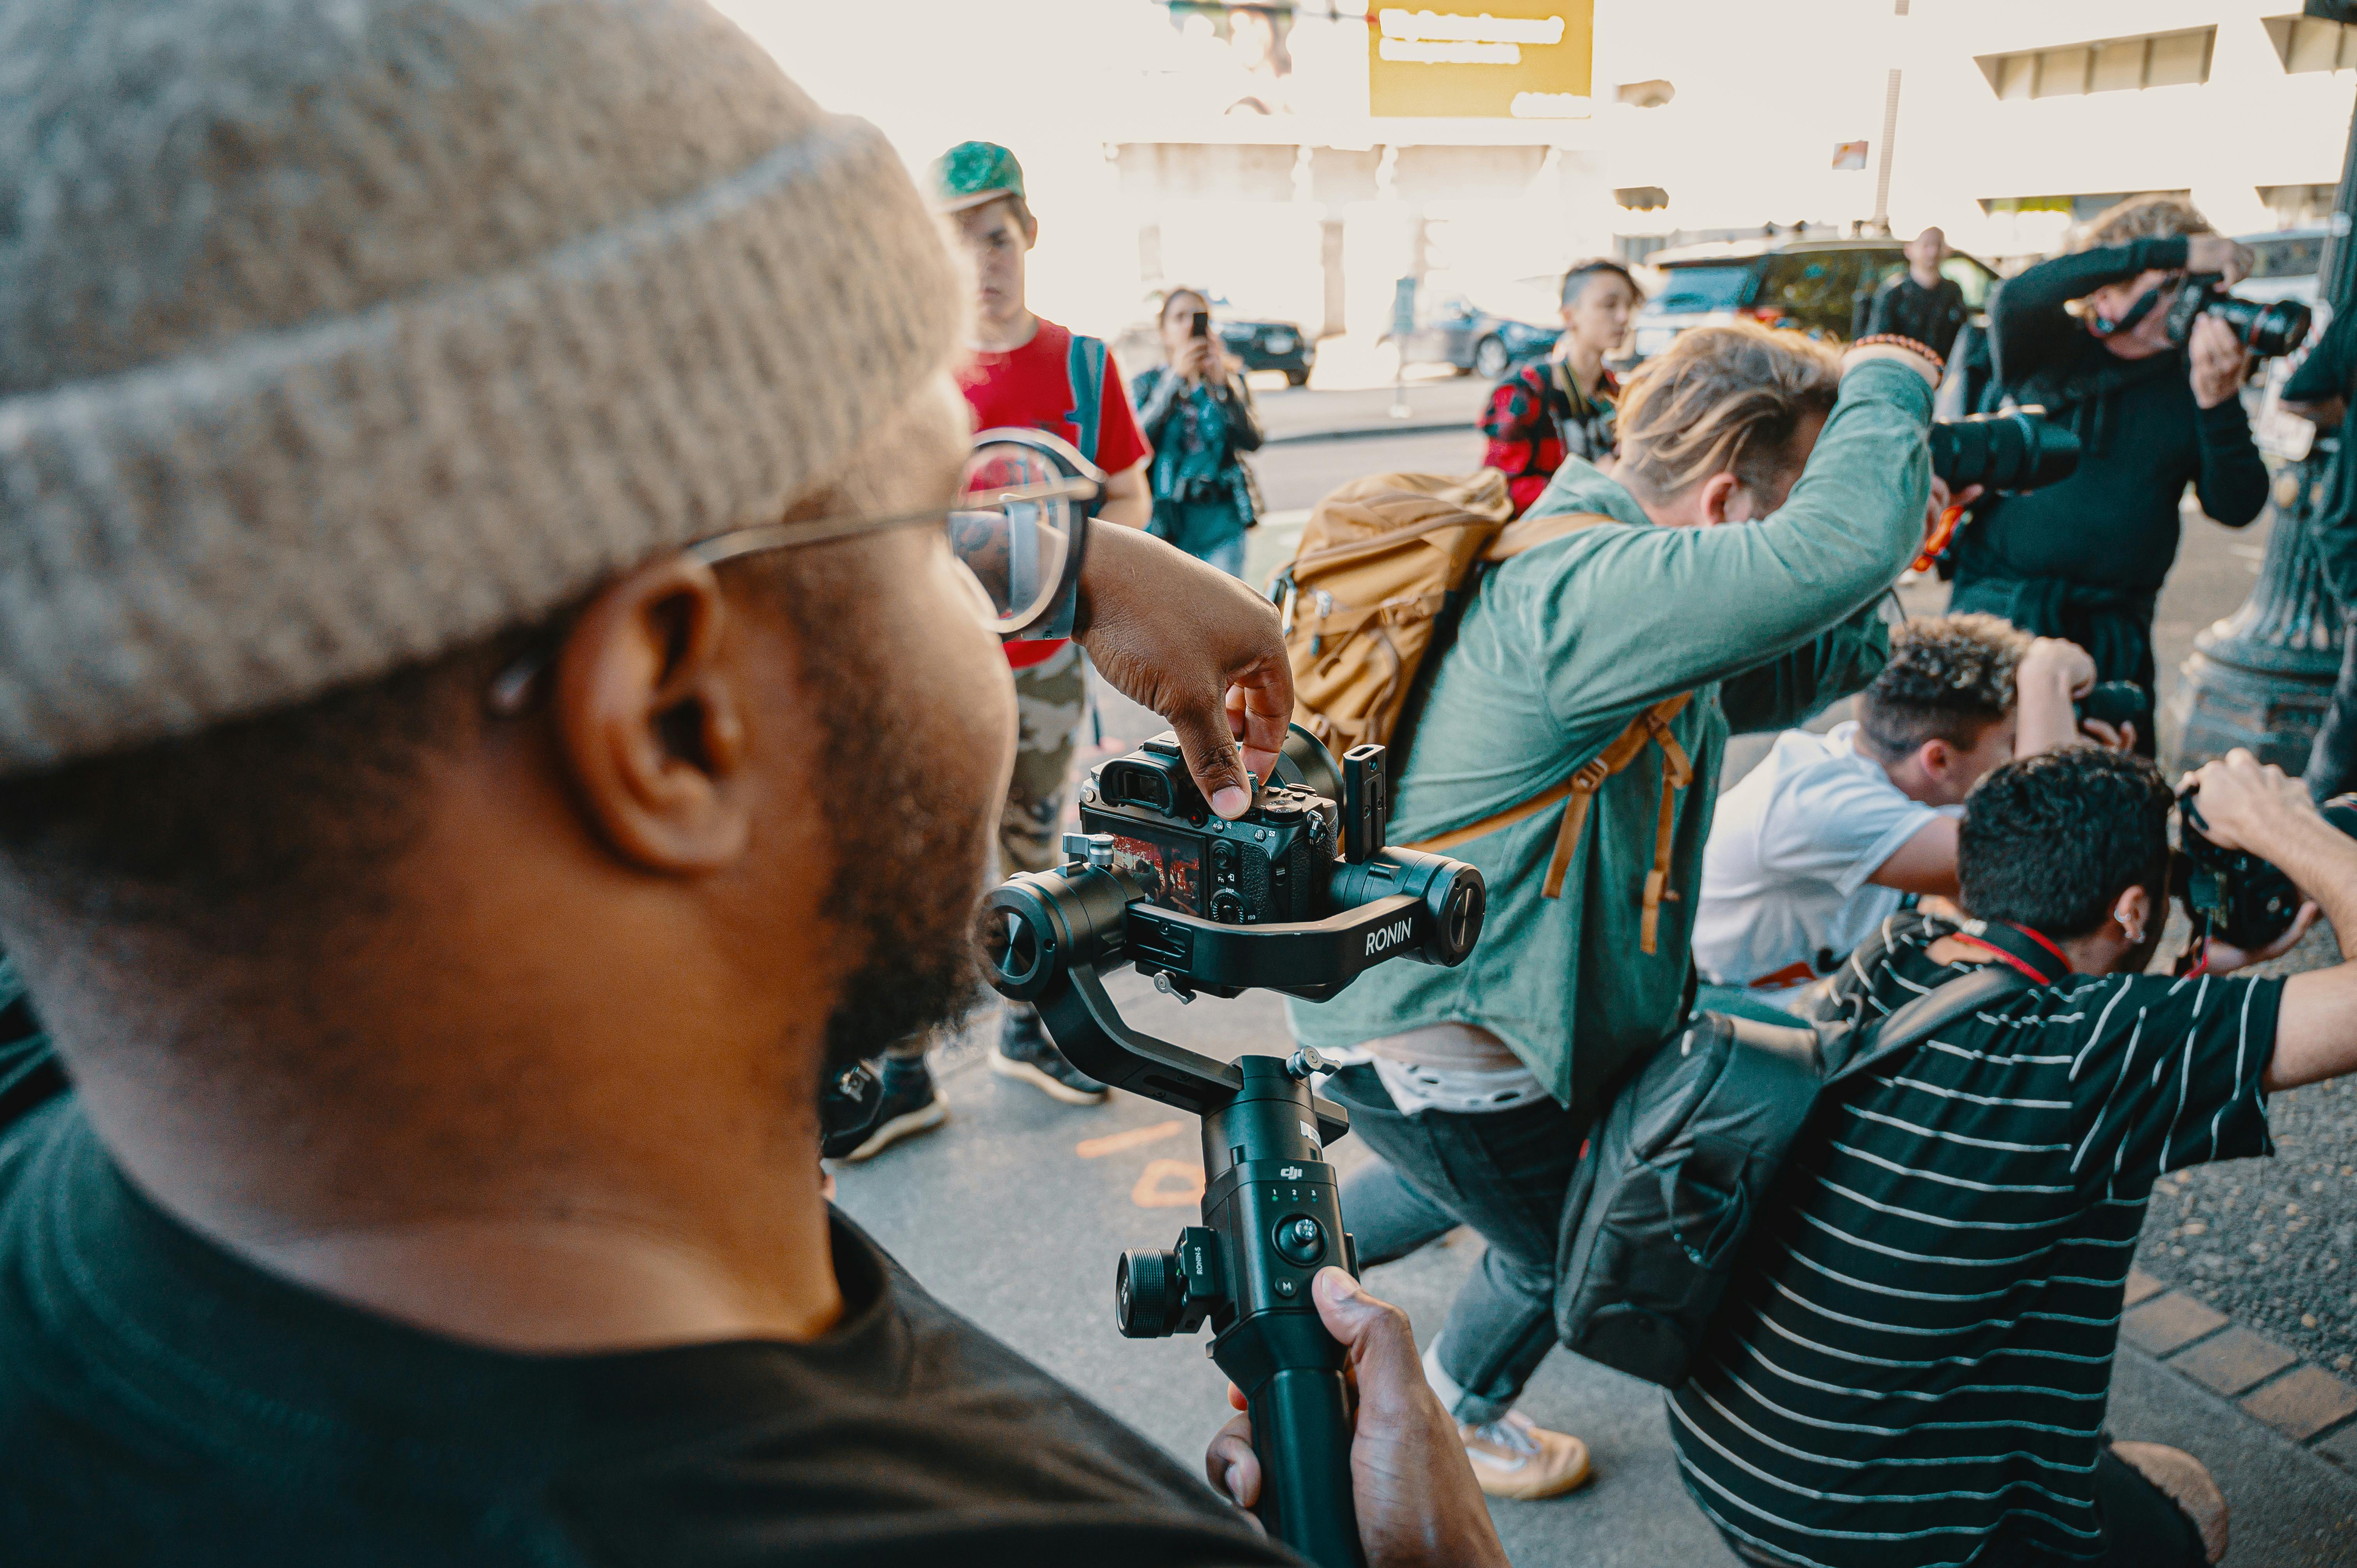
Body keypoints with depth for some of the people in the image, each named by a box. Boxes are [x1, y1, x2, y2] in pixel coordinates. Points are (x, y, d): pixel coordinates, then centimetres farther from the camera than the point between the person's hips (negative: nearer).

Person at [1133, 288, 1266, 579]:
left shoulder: (1231, 378, 10)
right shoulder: (1148, 383, 8)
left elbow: (1252, 440, -7)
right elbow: (1138, 439, -13)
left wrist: (1221, 382, -15)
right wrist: (1176, 376, -16)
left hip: (1222, 522, 1)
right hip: (1167, 519, -1)